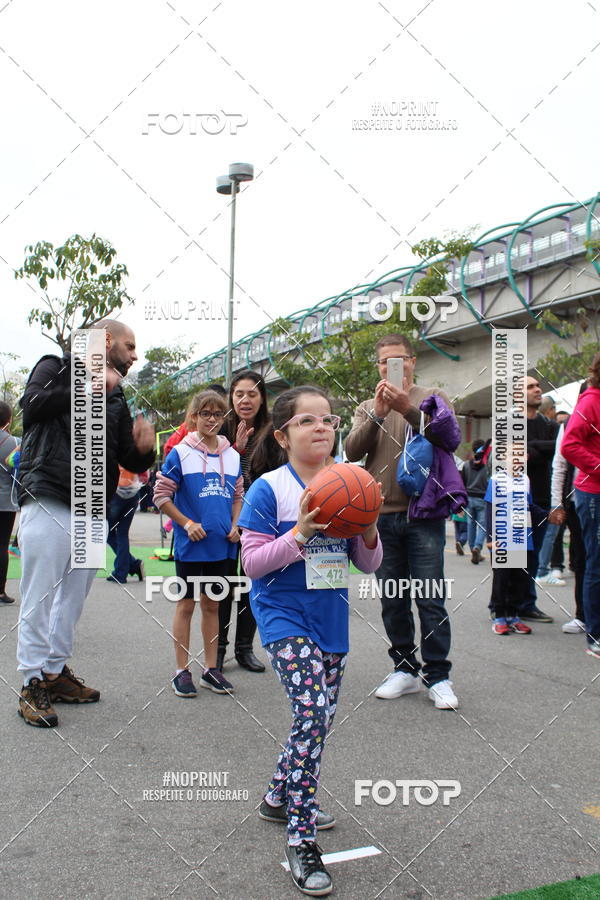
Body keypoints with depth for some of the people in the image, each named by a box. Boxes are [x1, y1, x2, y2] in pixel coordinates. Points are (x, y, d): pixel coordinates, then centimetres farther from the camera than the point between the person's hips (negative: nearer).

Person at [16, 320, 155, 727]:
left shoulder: (117, 398, 19)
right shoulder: (58, 368, 3)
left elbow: (129, 460, 17)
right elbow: (32, 403, -19)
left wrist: (143, 449, -7)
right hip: (49, 504, -6)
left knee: (73, 598, 12)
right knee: (39, 599, -2)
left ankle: (56, 671, 25)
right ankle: (33, 683, 7)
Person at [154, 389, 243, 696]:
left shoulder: (232, 455, 7)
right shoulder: (180, 453, -7)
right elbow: (161, 495, -7)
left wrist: (235, 525, 2)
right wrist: (187, 523, -13)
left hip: (222, 545, 5)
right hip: (191, 544, -4)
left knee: (212, 604, 13)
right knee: (186, 604, 4)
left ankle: (210, 669, 23)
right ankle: (182, 671, 14)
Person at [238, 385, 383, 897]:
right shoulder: (269, 490, -9)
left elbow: (369, 564, 7)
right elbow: (252, 562, -12)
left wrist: (368, 532, -14)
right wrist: (301, 534, -24)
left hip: (330, 616, 6)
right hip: (283, 614, -6)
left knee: (321, 717, 13)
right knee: (312, 711, -18)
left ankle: (279, 799, 38)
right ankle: (301, 840, -5)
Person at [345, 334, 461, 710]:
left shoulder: (433, 397, 4)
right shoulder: (368, 408, 14)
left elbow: (451, 439, -12)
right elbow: (352, 450, -2)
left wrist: (408, 408, -21)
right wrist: (377, 414, -15)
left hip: (423, 515, -3)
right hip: (381, 516, 4)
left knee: (431, 600, -1)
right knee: (393, 601, 10)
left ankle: (438, 676, 11)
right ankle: (405, 669, 23)